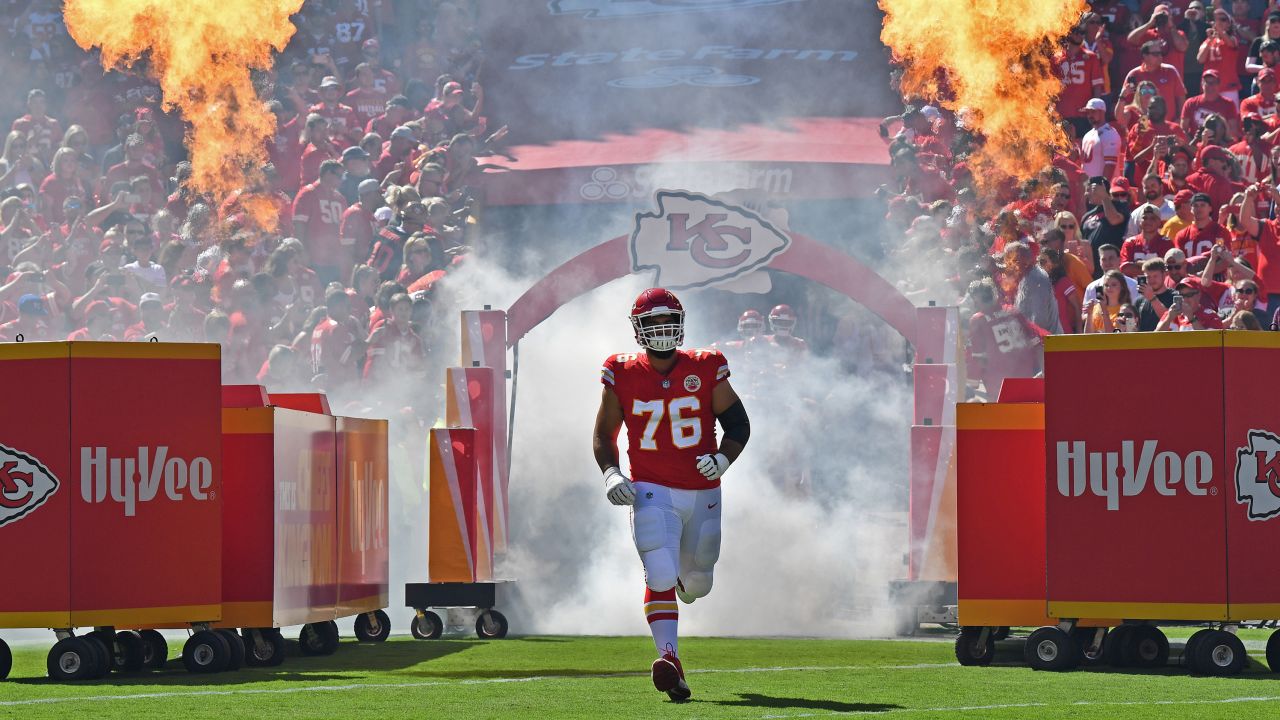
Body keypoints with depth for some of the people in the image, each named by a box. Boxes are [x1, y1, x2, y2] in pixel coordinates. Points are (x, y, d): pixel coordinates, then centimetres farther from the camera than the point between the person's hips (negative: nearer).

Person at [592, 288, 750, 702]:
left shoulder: (705, 371, -3)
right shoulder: (623, 376, -2)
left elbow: (738, 423, 3)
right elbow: (603, 434, 8)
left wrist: (723, 459, -16)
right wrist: (610, 474, -9)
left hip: (702, 493, 2)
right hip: (652, 492, -2)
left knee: (697, 584, 15)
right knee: (660, 577, -22)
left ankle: (685, 579, 53)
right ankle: (669, 660, -27)